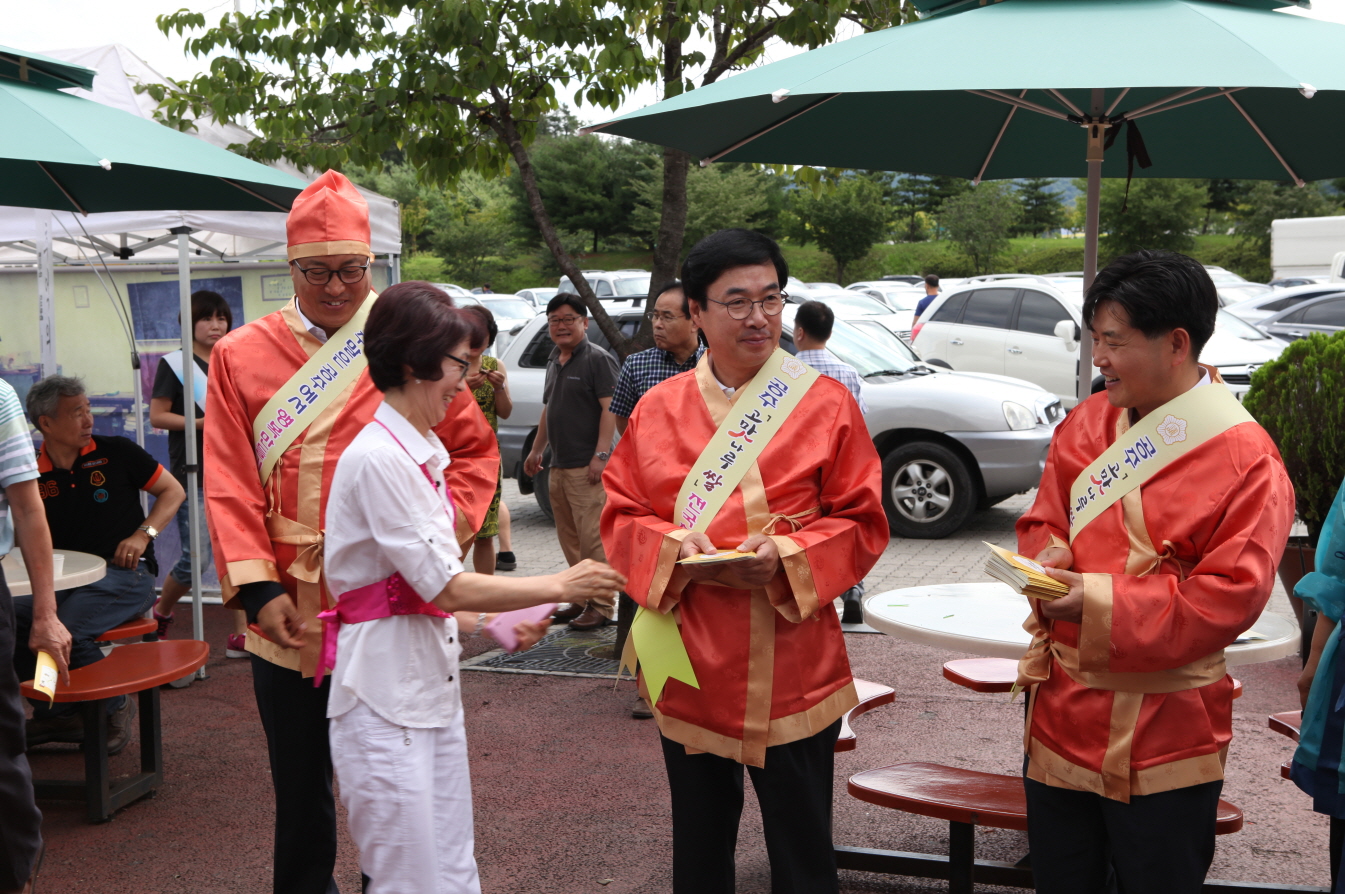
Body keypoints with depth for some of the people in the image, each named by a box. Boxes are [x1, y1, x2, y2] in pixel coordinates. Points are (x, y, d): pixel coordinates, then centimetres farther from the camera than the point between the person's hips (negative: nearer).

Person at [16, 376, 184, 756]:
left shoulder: (116, 452, -1)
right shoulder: (34, 474, 6)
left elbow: (172, 491, 5)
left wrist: (142, 534, -9)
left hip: (125, 573, -4)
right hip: (63, 581, 4)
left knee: (66, 629, -30)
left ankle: (115, 708, -2)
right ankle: (56, 713, 1)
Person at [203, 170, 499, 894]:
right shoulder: (240, 356, 3)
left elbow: (475, 449, 5)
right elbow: (230, 485, -2)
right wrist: (258, 587, -12)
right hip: (291, 616, 1)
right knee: (300, 786, 14)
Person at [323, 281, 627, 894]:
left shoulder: (421, 454, 12)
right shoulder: (377, 459, -18)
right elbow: (447, 588, -18)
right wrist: (560, 586, -10)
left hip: (433, 685, 9)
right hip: (385, 698, -9)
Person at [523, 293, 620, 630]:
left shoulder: (597, 359, -7)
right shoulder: (554, 361, 19)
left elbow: (610, 409, -14)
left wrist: (600, 455, -21)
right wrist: (536, 450, 27)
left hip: (586, 467, -9)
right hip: (558, 465, 9)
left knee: (593, 538, -9)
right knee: (569, 538, 12)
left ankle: (601, 606, -4)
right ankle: (581, 600, 21)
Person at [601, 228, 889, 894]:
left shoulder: (827, 405, -4)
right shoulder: (657, 408, 3)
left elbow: (862, 523, -3)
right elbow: (621, 516, 4)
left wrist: (786, 555, -19)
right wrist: (677, 548, -16)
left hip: (792, 675, -2)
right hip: (689, 670, 3)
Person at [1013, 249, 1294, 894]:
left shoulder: (1246, 459, -15)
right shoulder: (1085, 423, 5)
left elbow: (1230, 596, -20)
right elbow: (1042, 521, 14)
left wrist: (1098, 602, -24)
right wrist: (1048, 558, -10)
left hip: (1162, 737, -6)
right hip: (1061, 715, 6)